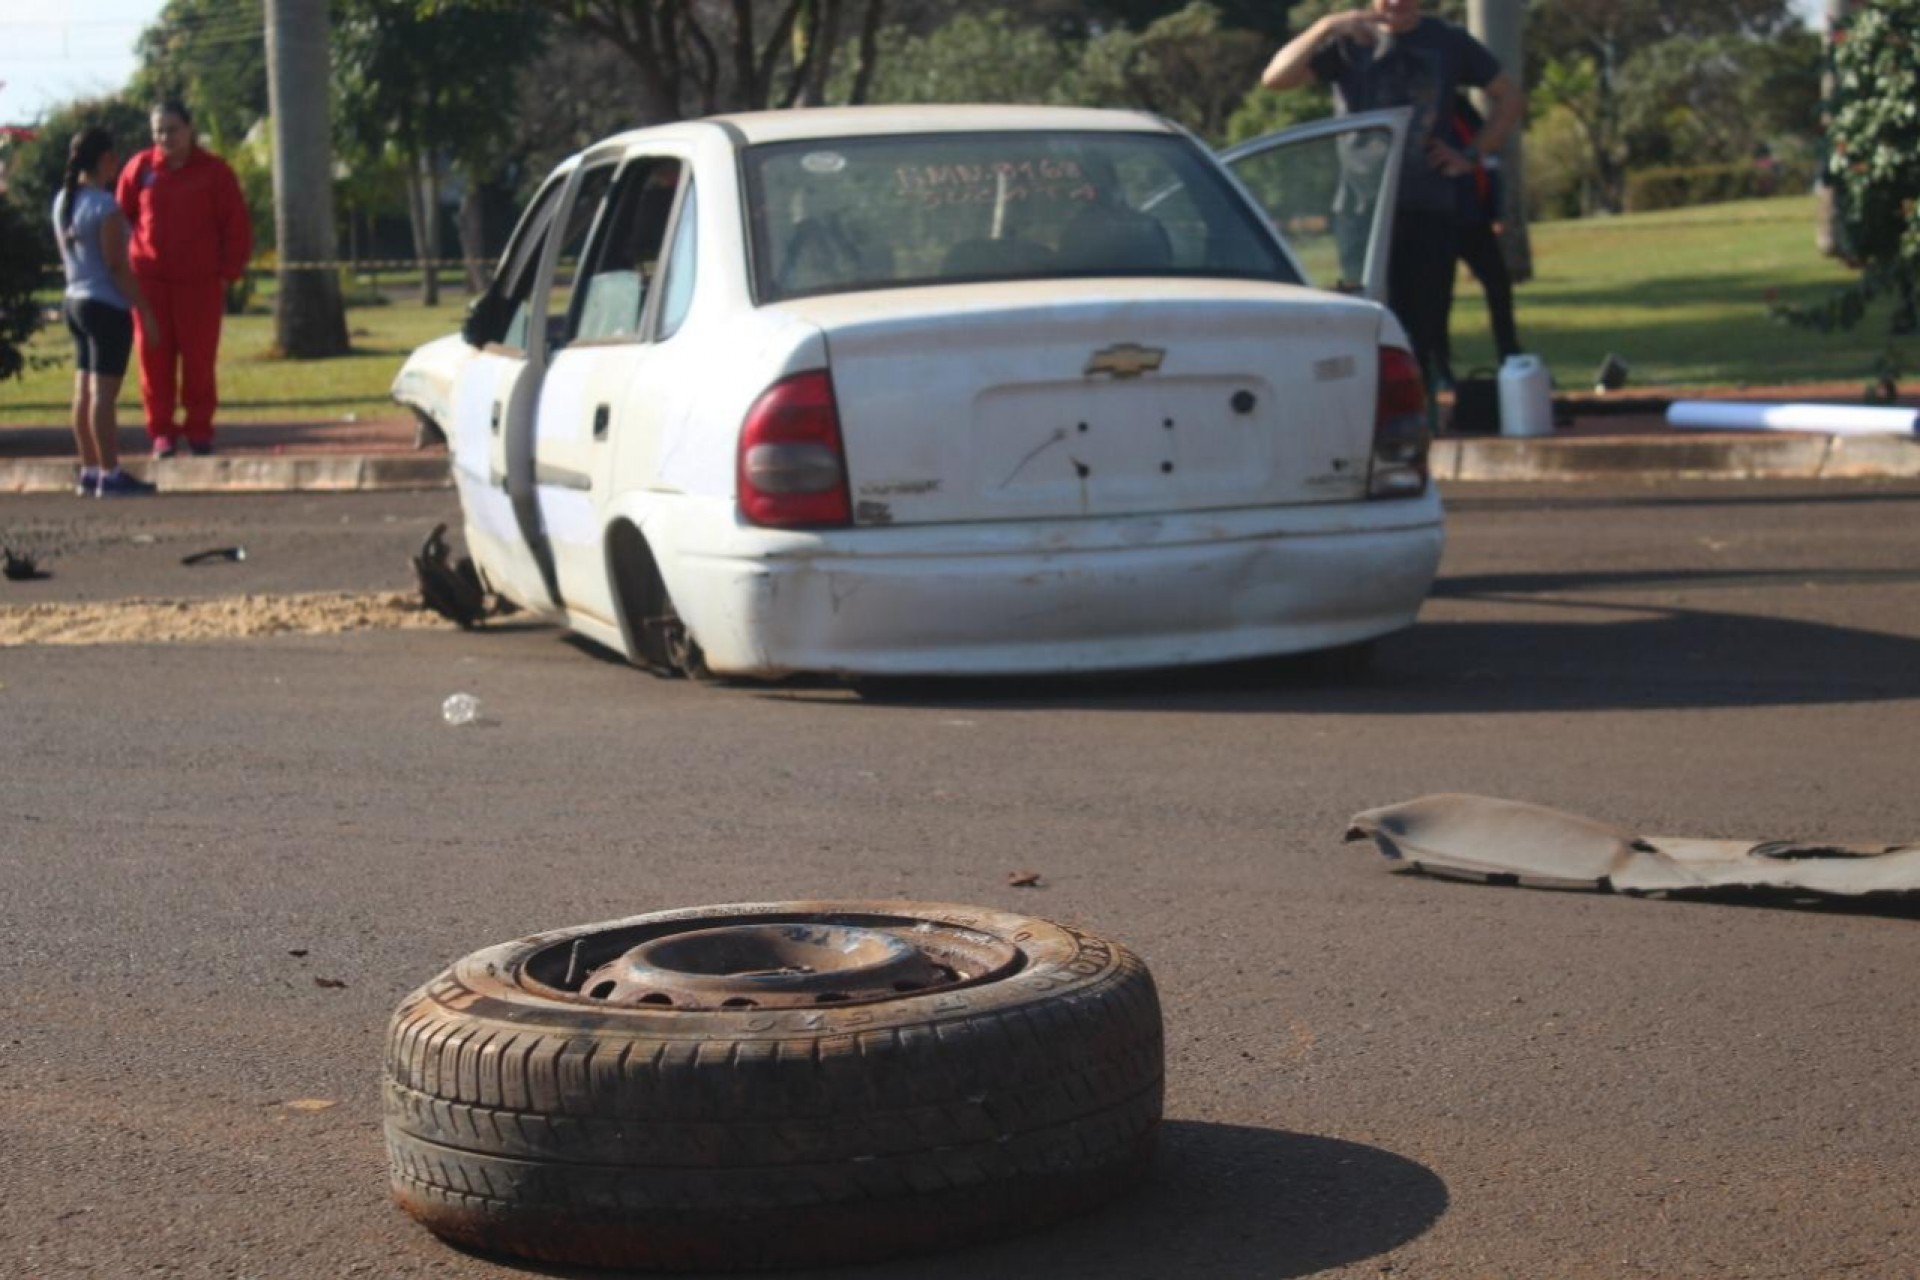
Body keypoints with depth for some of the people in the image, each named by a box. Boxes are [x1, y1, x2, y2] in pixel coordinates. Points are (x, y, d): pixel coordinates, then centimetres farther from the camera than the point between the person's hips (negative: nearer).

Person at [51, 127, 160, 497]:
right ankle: (110, 475, -5)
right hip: (107, 306, -9)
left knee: (84, 390, 11)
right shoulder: (105, 207, -17)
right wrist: (143, 307, -12)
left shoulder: (62, 201, 9)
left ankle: (90, 471, 16)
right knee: (104, 393, -7)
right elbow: (116, 265, -18)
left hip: (74, 300, 9)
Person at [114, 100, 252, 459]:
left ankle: (199, 430, 11)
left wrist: (228, 271, -2)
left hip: (200, 282, -1)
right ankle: (162, 431, 8)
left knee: (199, 359, 0)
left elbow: (236, 226, 3)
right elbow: (121, 218, 10)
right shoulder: (140, 168, 4)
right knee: (155, 358, 1)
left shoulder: (214, 172, 1)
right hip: (150, 280, 1)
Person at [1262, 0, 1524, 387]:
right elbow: (1275, 77, -10)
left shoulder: (1448, 43, 10)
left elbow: (1510, 98, 18)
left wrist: (1472, 154, 5)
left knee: (1426, 329, 2)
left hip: (1430, 210, 2)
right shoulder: (1349, 41, 4)